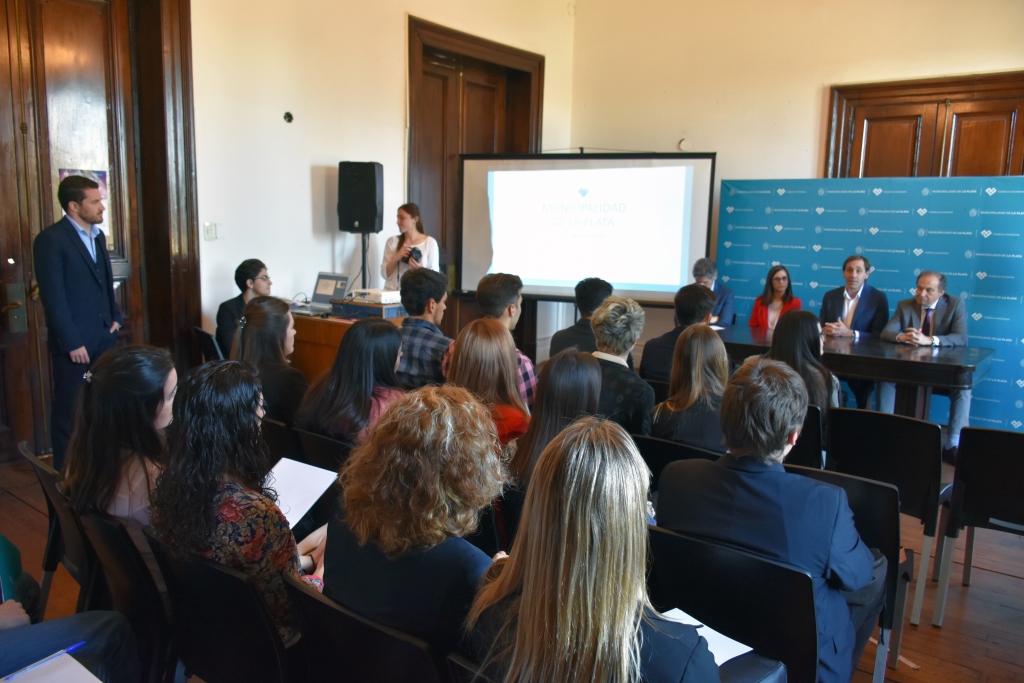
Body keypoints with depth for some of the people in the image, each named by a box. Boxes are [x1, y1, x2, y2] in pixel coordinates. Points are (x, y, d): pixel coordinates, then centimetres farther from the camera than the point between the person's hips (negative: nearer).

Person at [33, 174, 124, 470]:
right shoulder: (50, 239, -12)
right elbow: (53, 296, -15)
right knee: (69, 409, 5)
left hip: (104, 335, 6)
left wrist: (116, 317, 11)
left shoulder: (98, 236, 12)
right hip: (74, 340, -6)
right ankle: (66, 471, 18)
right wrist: (72, 342, -16)